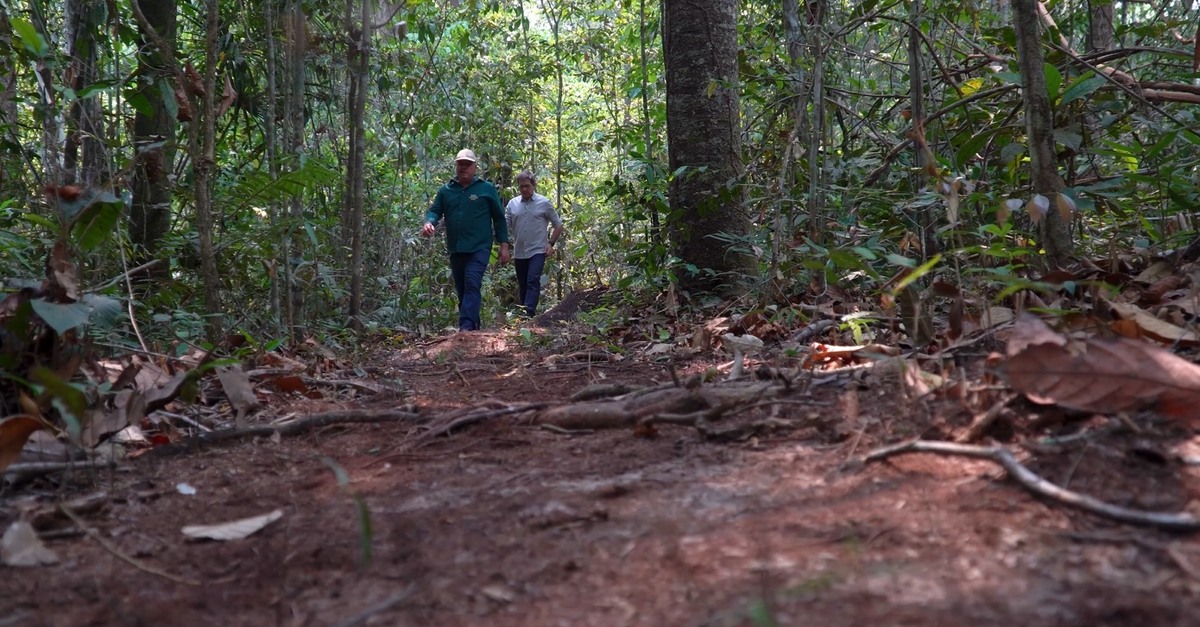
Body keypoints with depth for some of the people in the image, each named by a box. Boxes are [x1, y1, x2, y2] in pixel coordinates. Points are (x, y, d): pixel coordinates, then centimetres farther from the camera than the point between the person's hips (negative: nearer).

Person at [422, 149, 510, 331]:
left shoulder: (486, 189, 3)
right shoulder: (446, 190, 10)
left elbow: (499, 218, 5)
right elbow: (434, 211, 7)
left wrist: (504, 245, 0)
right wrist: (429, 223, -17)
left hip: (479, 248, -5)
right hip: (456, 249, 5)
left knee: (472, 284, -19)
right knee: (461, 289, 11)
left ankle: (466, 327, -26)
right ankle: (475, 325, 23)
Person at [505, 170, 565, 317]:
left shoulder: (544, 203, 0)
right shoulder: (512, 204, 6)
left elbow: (558, 225, 7)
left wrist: (551, 243, -3)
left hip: (537, 251, -3)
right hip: (519, 252, 4)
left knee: (533, 281, -17)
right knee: (522, 285, 10)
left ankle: (529, 314, -26)